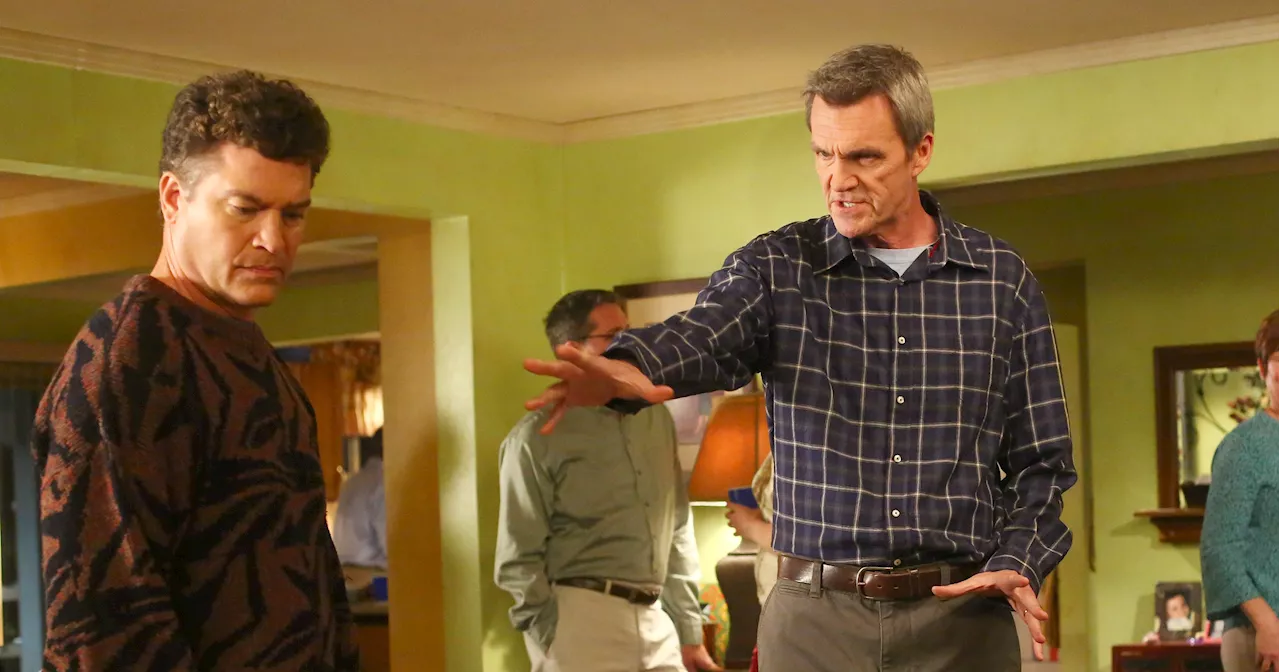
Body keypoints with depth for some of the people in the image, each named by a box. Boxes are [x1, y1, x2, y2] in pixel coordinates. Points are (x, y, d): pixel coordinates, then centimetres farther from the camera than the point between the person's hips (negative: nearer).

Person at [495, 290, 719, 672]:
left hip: (657, 621, 5)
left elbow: (678, 534, 15)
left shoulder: (656, 418, 13)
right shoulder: (537, 437, -4)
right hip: (581, 620, -5)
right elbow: (518, 558, -5)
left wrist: (690, 632, 13)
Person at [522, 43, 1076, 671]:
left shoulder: (1002, 280, 3)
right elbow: (702, 336, -21)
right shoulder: (776, 267, 1)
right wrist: (626, 369, -43)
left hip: (962, 618, 0)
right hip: (815, 619, 0)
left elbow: (1042, 464, 7)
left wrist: (1016, 564, -10)